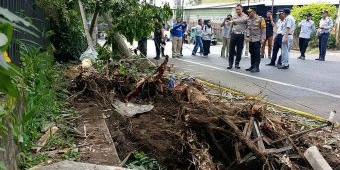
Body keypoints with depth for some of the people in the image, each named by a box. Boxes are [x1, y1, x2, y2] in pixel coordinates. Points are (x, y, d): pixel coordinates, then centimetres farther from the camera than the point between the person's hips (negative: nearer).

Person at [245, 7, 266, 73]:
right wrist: (247, 36, 1)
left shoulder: (260, 19, -7)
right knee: (252, 53, 11)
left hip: (257, 39, -6)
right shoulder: (248, 20, 10)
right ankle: (252, 66, 20)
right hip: (251, 40, 6)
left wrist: (263, 38, -12)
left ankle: (257, 67, 0)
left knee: (257, 53, -3)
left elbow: (263, 29, -8)